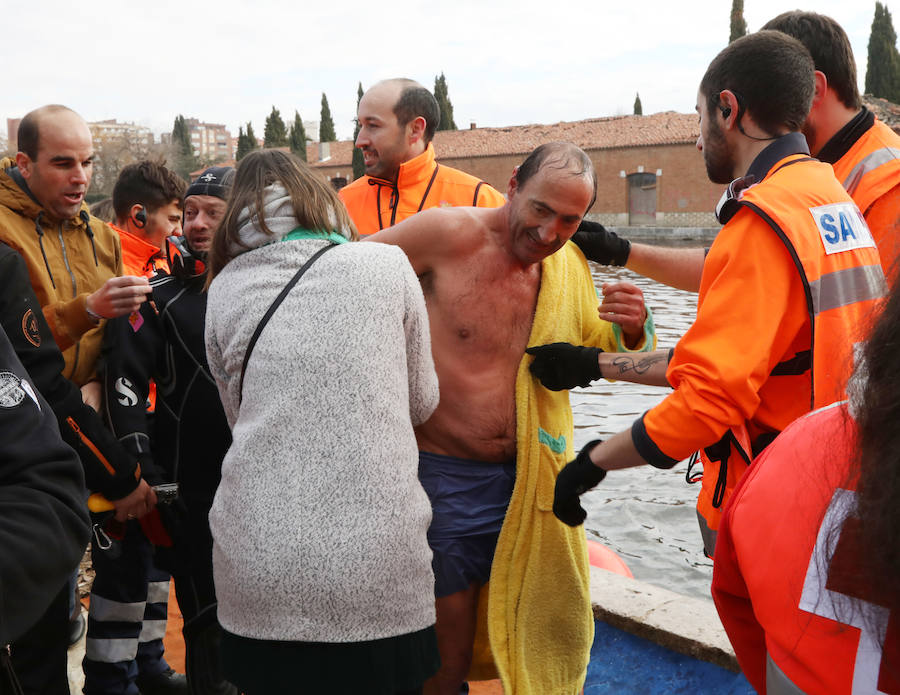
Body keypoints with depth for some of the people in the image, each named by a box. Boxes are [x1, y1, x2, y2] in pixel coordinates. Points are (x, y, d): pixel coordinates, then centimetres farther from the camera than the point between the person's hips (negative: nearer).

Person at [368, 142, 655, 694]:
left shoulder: (571, 265, 3)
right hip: (446, 478, -4)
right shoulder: (448, 234, -13)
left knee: (545, 641, 14)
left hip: (535, 480, 5)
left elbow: (601, 351, 13)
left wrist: (633, 328, -9)